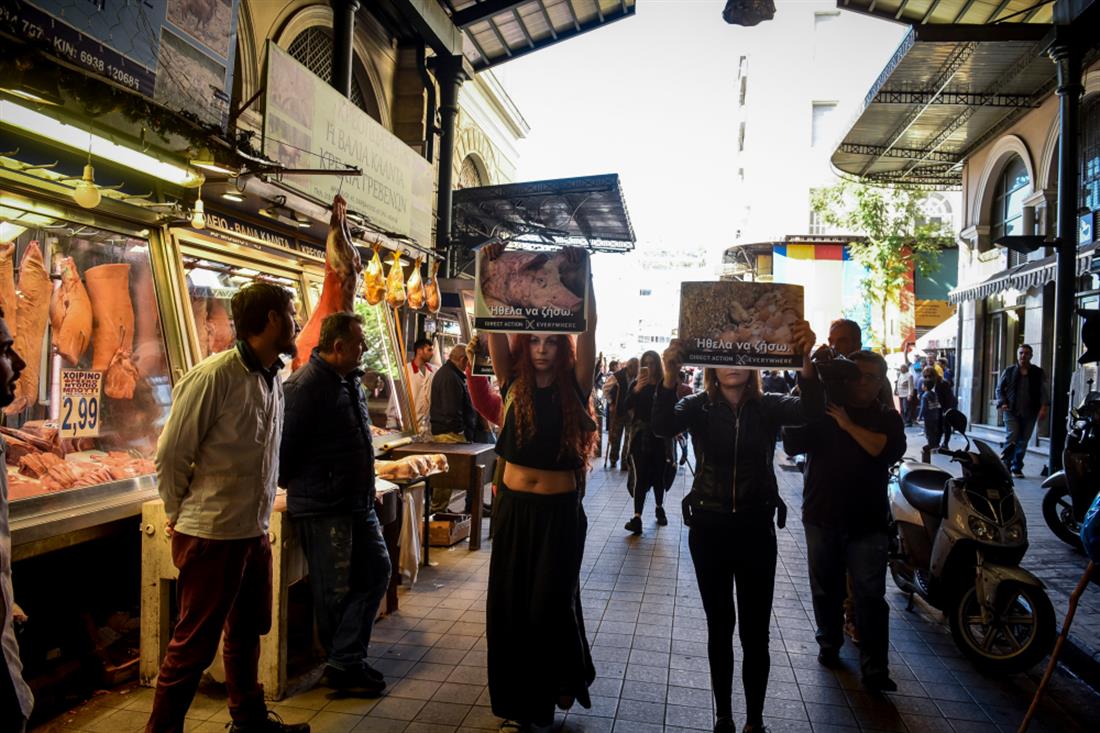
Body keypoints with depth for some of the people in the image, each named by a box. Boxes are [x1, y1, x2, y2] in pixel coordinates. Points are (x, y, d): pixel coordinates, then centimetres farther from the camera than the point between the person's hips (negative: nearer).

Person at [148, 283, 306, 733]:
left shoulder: (273, 378, 6)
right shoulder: (214, 376, -19)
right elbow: (171, 454, -13)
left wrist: (259, 514, 12)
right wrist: (180, 516, -1)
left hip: (255, 531, 8)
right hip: (211, 535, -8)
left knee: (247, 632, 22)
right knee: (194, 645, 5)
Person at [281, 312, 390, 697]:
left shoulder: (351, 380, 10)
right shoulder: (306, 385, -20)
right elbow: (286, 446, -17)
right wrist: (295, 485, -2)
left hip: (358, 502, 9)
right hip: (322, 507, -9)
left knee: (377, 571, 12)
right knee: (335, 590, 4)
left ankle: (346, 661, 20)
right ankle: (343, 665, 22)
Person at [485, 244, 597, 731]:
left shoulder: (574, 386, -3)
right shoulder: (513, 384, 1)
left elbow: (588, 328, -13)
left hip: (559, 509, -2)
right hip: (513, 505, 3)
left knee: (550, 603, 2)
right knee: (509, 604, 9)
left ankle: (565, 678, 33)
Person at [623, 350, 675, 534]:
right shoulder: (636, 384, 1)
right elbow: (627, 406, -13)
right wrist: (636, 390, -27)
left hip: (661, 435, 1)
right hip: (640, 436, -1)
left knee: (659, 474, 11)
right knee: (640, 476, -10)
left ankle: (660, 508, 32)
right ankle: (637, 517, -13)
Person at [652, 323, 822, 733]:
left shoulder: (768, 407, -2)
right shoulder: (699, 406, -3)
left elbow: (811, 411, -23)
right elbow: (662, 427, -23)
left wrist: (806, 358, -41)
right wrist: (670, 376, -41)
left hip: (756, 528, 0)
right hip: (709, 527, 0)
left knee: (755, 632, 7)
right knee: (719, 628, 13)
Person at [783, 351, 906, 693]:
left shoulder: (887, 417, 6)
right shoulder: (819, 409, 5)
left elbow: (890, 450, -14)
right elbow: (792, 443, -7)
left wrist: (847, 424, -17)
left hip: (868, 521, -1)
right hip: (822, 517, 1)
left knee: (870, 595, -4)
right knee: (826, 589, 14)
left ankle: (875, 670, 4)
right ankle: (829, 645, 33)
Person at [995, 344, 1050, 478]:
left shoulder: (1038, 373, 7)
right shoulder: (1009, 371, 7)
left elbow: (1045, 391, 3)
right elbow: (1000, 389, 12)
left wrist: (1043, 407, -9)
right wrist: (1002, 403, -3)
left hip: (1029, 413, 1)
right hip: (1011, 411, -1)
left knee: (1023, 441, 5)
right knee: (1011, 437, -15)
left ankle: (1017, 468, 16)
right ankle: (1004, 465, -2)